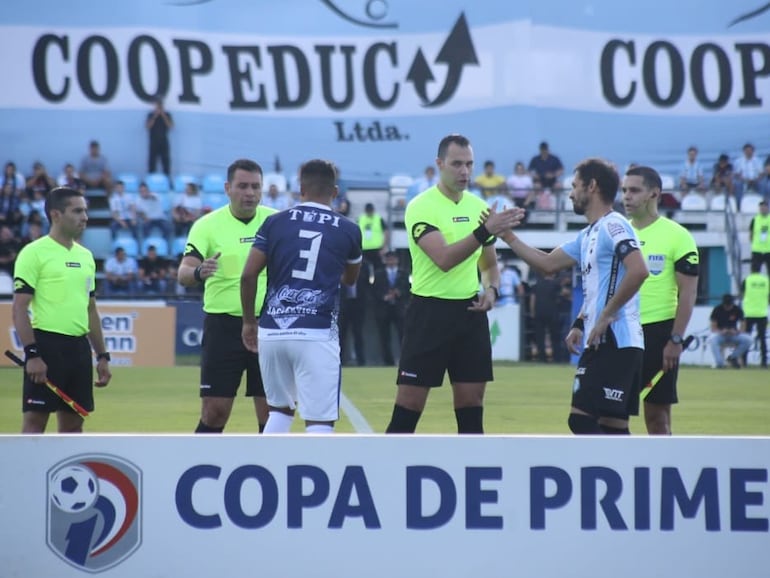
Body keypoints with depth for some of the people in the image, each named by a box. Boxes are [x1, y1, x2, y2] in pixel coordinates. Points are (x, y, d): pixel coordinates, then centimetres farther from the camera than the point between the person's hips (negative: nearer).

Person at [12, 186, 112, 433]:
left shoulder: (85, 256, 15)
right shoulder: (34, 253, -7)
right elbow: (20, 309, -11)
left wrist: (102, 355, 17)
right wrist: (32, 353, -19)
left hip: (79, 347, 7)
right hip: (46, 344, -7)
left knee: (73, 422, 8)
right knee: (35, 420, -7)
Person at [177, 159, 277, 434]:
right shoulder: (208, 225, -6)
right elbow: (183, 273, -15)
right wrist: (198, 272, -38)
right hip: (224, 326, -2)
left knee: (271, 413, 3)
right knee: (214, 412, -3)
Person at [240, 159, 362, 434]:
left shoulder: (275, 223, 7)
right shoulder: (348, 230, 7)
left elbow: (248, 276, 3)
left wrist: (249, 321, 16)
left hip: (273, 331, 3)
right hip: (316, 335, -3)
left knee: (280, 409, 23)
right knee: (320, 421, -3)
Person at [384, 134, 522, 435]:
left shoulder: (479, 207, 9)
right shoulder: (421, 207, -10)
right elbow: (444, 259, -24)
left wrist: (491, 289, -1)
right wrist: (486, 230, -32)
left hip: (470, 312, 6)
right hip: (430, 311, -5)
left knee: (471, 406, 5)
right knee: (408, 407, -4)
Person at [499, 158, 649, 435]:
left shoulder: (613, 226, -11)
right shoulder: (589, 235, 20)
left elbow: (638, 271, -24)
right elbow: (547, 263, 28)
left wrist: (606, 315, -21)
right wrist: (507, 236, 25)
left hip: (614, 342, -10)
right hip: (601, 343, 10)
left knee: (582, 419, -13)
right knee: (613, 427, 8)